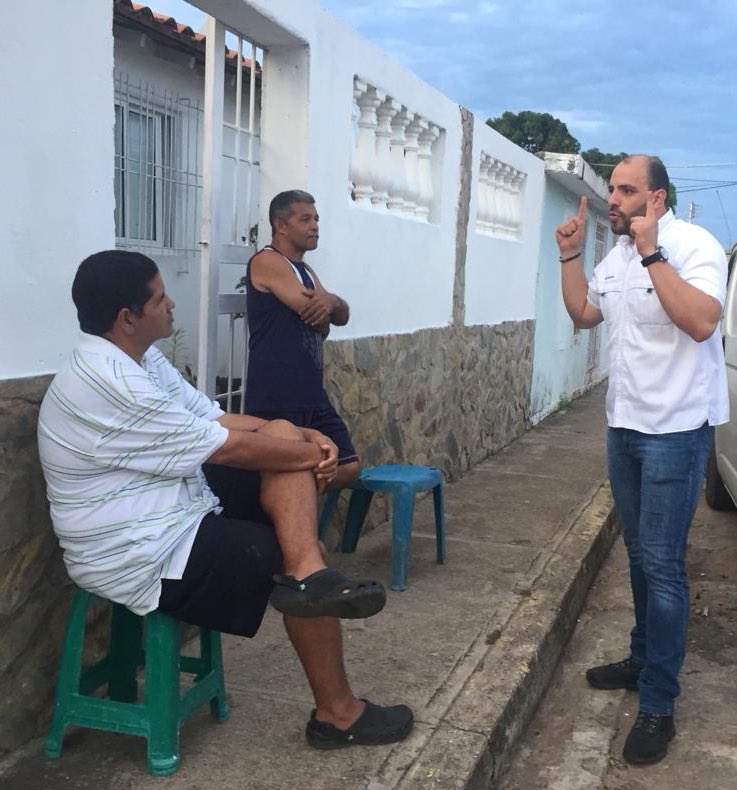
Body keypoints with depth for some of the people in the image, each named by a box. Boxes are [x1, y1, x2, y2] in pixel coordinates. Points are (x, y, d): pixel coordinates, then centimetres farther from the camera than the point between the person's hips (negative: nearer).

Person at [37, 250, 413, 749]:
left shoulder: (139, 359, 6)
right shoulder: (109, 387, -26)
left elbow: (219, 420, 8)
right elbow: (228, 446, -22)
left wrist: (306, 438, -5)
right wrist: (312, 455, -8)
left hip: (180, 510, 10)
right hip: (146, 559, -10)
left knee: (283, 432, -2)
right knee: (302, 541, -7)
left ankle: (308, 574, -21)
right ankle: (338, 713, 9)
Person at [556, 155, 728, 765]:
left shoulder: (694, 244, -14)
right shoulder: (617, 256, 11)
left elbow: (701, 322, -27)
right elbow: (583, 314, 21)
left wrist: (651, 252, -27)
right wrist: (571, 256, 8)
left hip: (675, 431, -8)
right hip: (624, 426, 8)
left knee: (661, 565, -6)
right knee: (640, 557, 17)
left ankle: (658, 707, 4)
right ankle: (644, 661, 33)